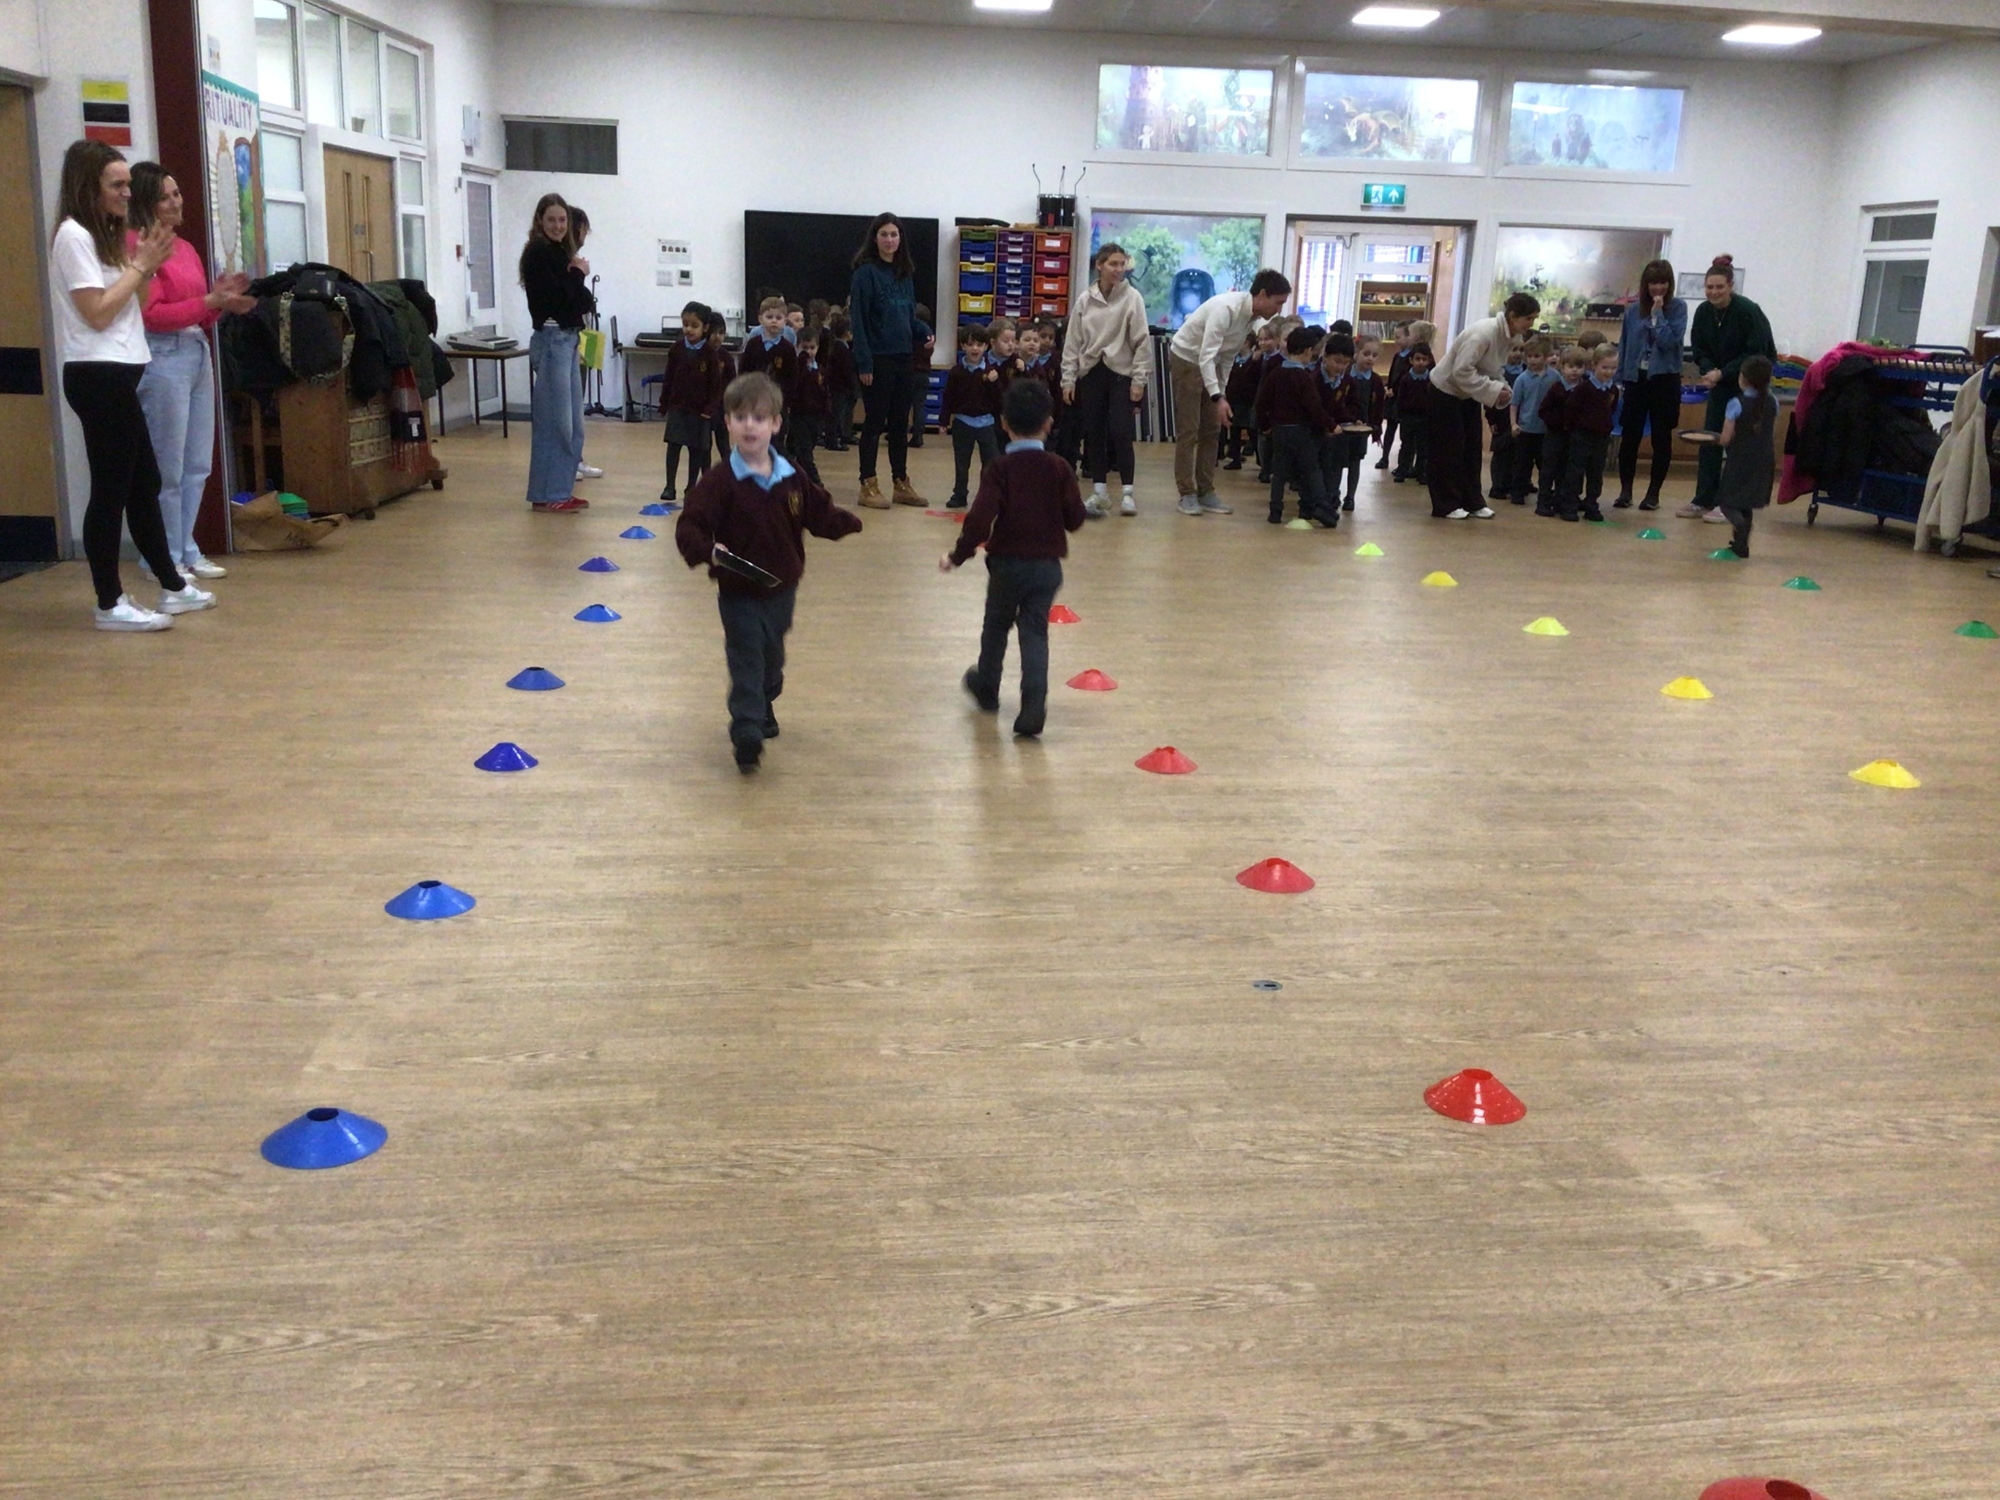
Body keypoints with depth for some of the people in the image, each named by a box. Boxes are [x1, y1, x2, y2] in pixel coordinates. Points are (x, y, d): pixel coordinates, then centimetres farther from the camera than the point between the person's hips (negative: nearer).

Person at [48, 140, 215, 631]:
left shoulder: (104, 236, 18)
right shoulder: (74, 236, -10)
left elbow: (130, 309, 16)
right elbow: (98, 313, -17)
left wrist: (147, 268, 2)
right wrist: (140, 265, -10)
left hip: (116, 376, 10)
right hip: (97, 376, -10)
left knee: (144, 484, 14)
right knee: (112, 489, -7)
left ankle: (172, 587, 23)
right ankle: (110, 604, -2)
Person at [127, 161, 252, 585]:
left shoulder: (185, 248, 17)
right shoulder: (135, 245, -8)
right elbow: (151, 314, -14)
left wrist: (223, 298, 2)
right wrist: (211, 301, -16)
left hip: (198, 353, 8)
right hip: (162, 356, -8)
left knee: (198, 465, 11)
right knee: (167, 468, -3)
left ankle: (187, 550, 20)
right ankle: (167, 558, 5)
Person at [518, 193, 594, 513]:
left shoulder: (561, 252, 15)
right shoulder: (538, 253, -9)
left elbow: (581, 300, 13)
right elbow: (554, 296, -19)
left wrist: (576, 276, -8)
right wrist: (578, 274, -5)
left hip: (568, 339, 9)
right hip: (551, 339, -9)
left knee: (572, 423, 10)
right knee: (554, 421, -8)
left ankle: (561, 491, 17)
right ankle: (546, 495, -2)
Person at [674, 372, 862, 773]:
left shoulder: (792, 479, -1)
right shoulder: (720, 481, -17)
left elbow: (819, 513, 9)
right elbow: (690, 526, -21)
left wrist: (846, 522, -11)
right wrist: (707, 550, -40)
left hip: (782, 590, 5)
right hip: (738, 594, -5)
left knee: (772, 659, 24)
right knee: (745, 662, -8)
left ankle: (764, 707, 47)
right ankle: (747, 732, -9)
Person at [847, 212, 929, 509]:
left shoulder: (906, 273, 11)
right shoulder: (866, 272, -7)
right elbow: (858, 319, -12)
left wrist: (923, 332, -3)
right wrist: (864, 362, -17)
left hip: (903, 358, 6)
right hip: (877, 359, -6)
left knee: (900, 422, 11)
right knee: (875, 422, 0)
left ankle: (901, 482, 20)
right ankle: (868, 486, 7)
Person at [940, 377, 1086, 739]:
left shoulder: (1000, 469, -11)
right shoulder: (1059, 469, -4)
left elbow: (980, 518, -19)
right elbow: (1075, 519, -2)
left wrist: (958, 556, -10)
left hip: (1007, 562, -1)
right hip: (1048, 564, 1)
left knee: (996, 626, 20)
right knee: (1035, 632, 3)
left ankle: (987, 686, 40)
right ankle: (1034, 705, -11)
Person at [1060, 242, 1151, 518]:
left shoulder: (1132, 297, -4)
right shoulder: (1084, 300, 3)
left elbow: (1142, 341, -5)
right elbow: (1073, 342, 7)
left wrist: (1139, 379, -9)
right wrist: (1068, 378, 3)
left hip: (1121, 373, -3)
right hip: (1091, 373, 3)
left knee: (1120, 433, -7)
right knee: (1093, 433, 5)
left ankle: (1127, 492, 4)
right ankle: (1098, 493, 13)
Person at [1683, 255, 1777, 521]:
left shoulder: (1747, 311, -21)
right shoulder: (1703, 312, -5)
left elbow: (1757, 353, -21)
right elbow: (1698, 349, 3)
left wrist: (1723, 372, -25)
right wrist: (1709, 370, -16)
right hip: (1721, 382, 6)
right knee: (1710, 440, 4)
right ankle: (1702, 501, 9)